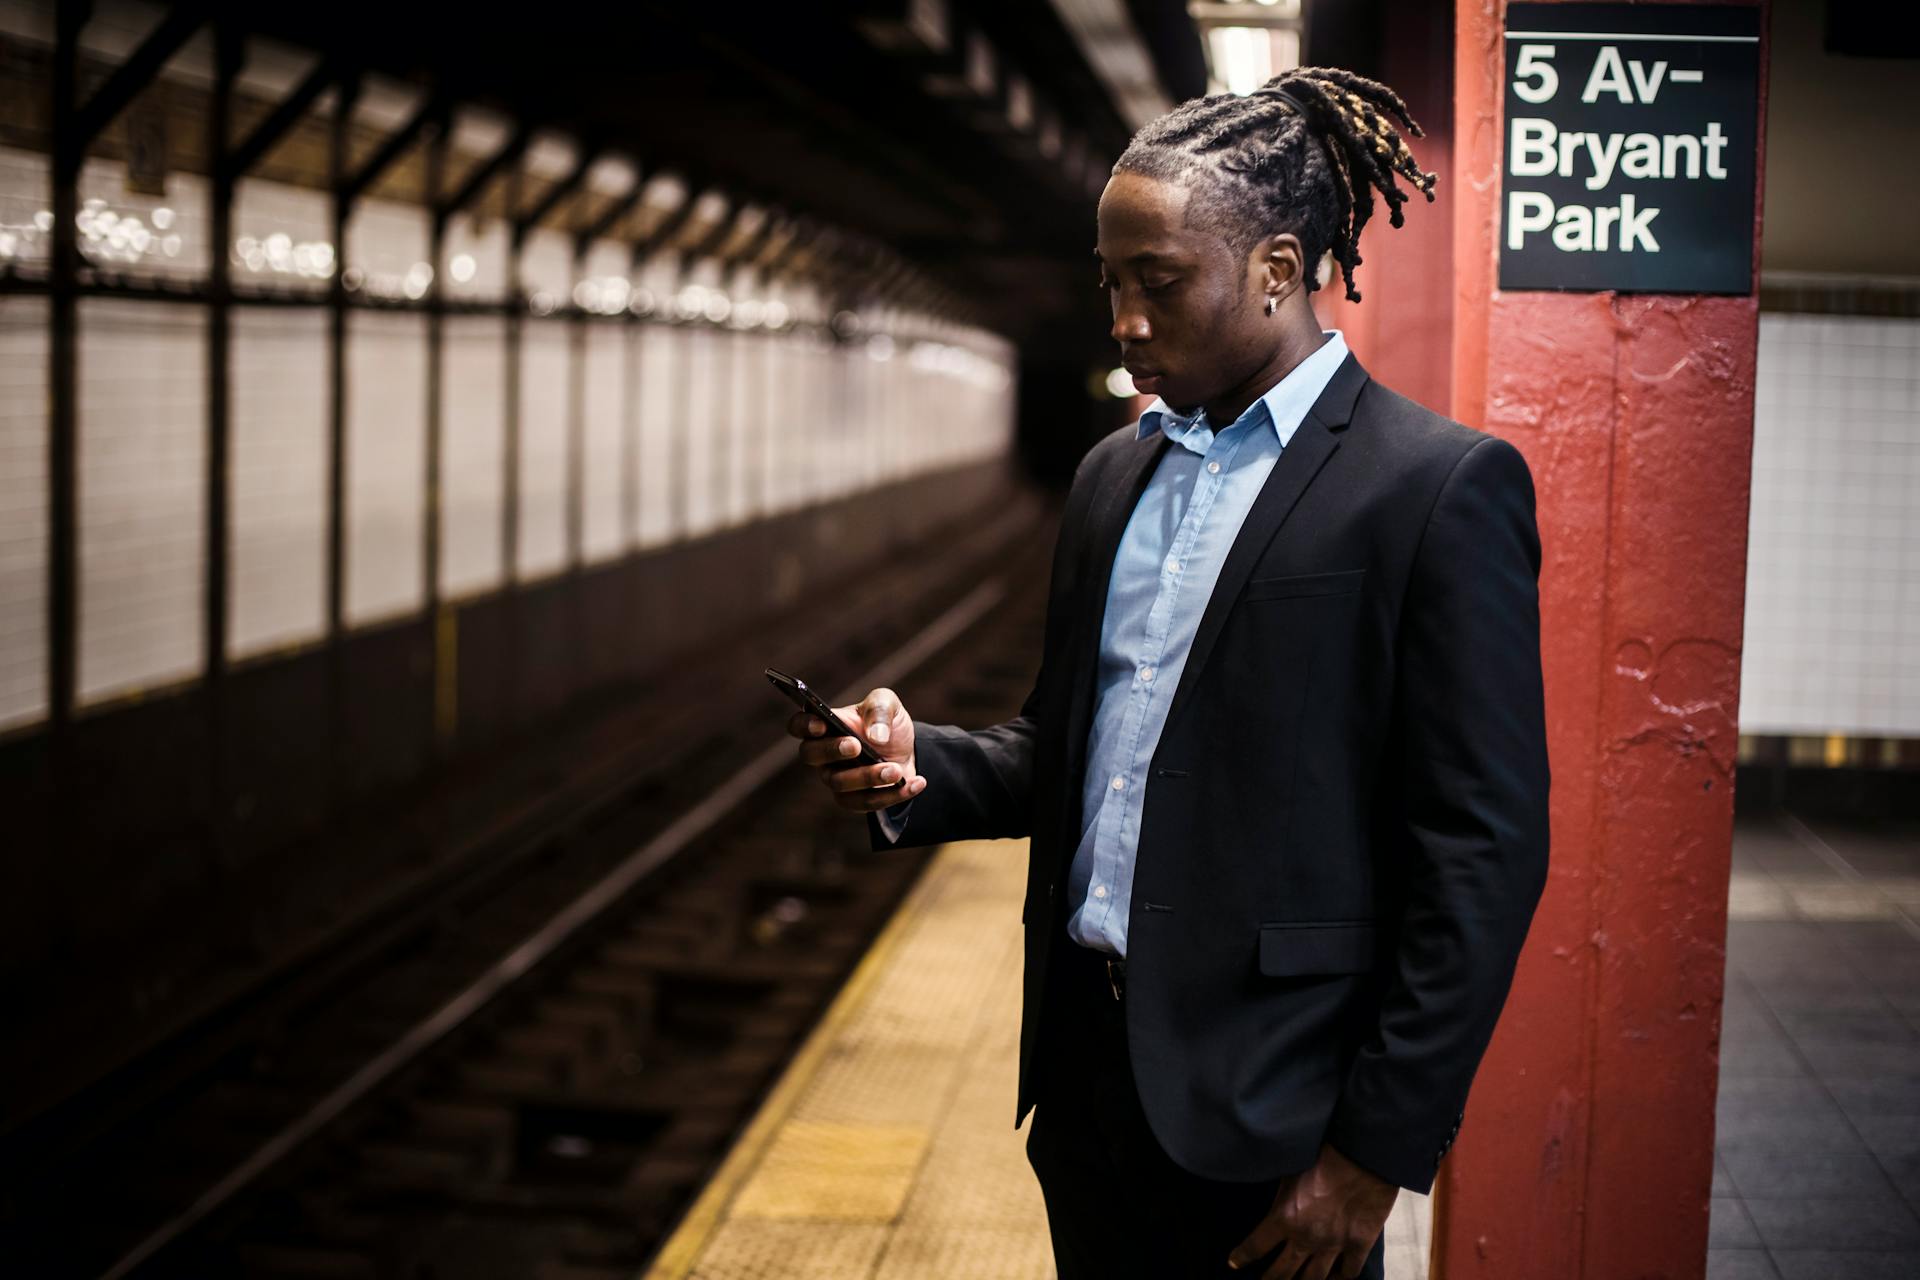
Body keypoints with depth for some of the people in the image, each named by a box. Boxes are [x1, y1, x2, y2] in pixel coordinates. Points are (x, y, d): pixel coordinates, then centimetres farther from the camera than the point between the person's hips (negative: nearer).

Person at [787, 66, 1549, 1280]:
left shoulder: (1442, 487, -11)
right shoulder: (1115, 475, 12)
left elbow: (1481, 857, -13)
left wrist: (1377, 1151, -15)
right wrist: (919, 767, -2)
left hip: (1265, 1098, -6)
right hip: (1089, 1067, 6)